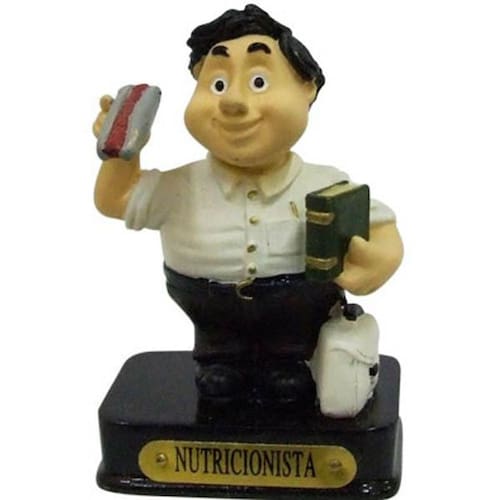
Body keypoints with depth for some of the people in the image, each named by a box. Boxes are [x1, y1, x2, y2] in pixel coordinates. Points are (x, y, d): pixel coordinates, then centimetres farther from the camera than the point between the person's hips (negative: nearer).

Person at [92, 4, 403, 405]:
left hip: (299, 313, -1)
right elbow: (114, 200, 3)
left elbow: (380, 225, -7)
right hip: (214, 317, 2)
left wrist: (382, 257, -30)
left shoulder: (326, 188, -14)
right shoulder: (182, 189, -10)